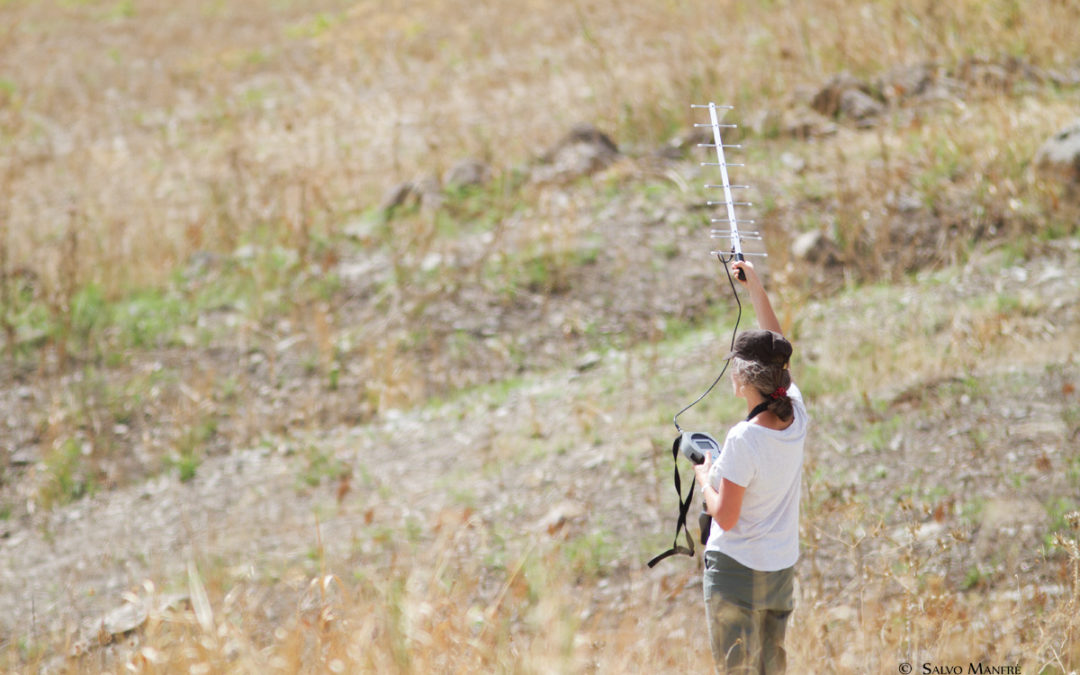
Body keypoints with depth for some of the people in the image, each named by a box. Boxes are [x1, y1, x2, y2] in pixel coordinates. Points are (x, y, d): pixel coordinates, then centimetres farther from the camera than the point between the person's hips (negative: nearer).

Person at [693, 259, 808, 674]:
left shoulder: (744, 440, -22)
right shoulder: (796, 416, -4)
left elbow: (725, 517, -17)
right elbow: (776, 353, 12)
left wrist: (705, 478, 0)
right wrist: (757, 289, 15)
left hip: (735, 570, -7)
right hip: (781, 573, 7)